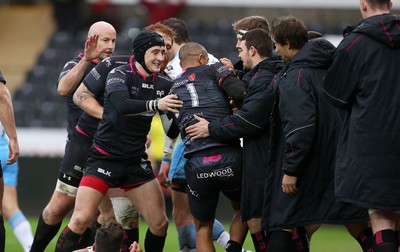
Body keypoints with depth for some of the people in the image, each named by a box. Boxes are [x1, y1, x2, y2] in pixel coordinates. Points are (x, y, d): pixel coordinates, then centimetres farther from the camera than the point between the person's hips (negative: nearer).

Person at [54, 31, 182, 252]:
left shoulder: (164, 84, 3)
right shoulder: (119, 74, -10)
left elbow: (171, 132, 4)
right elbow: (122, 105, -31)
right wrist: (155, 104, -43)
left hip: (137, 161, 5)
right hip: (105, 157, -5)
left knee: (160, 223, 1)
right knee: (81, 220, -14)